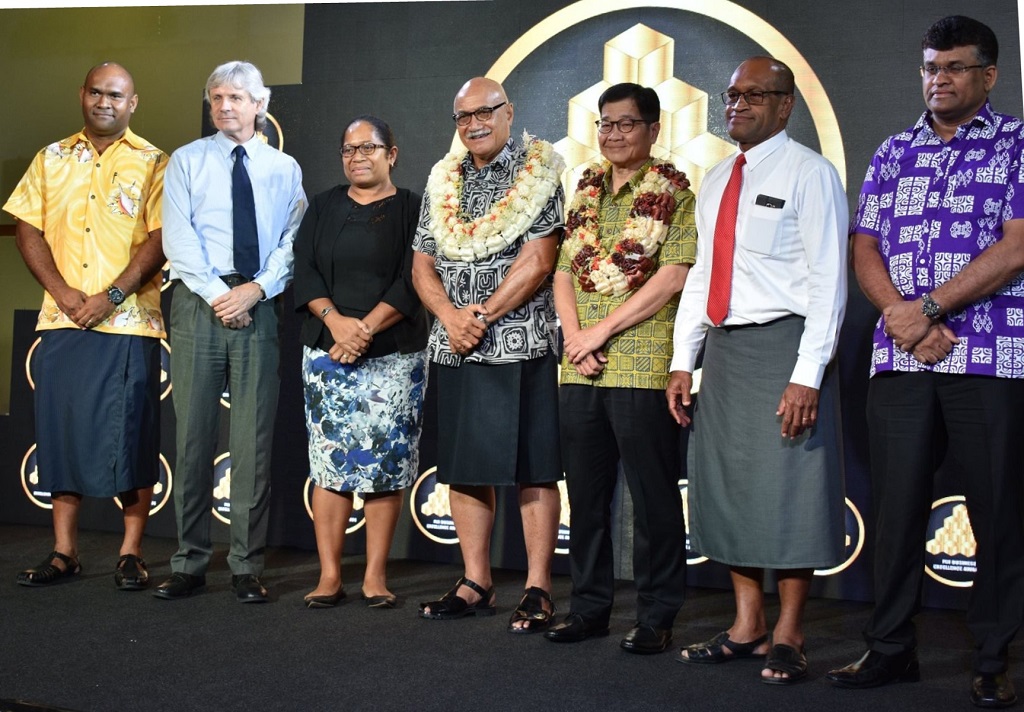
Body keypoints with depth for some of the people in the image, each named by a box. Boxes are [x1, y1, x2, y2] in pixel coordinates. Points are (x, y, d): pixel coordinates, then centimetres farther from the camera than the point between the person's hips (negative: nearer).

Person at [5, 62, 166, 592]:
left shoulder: (152, 164, 3)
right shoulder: (51, 159, 15)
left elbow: (160, 239, -6)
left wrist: (109, 297, -14)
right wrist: (62, 292, -6)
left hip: (128, 324, -3)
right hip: (62, 320, 4)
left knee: (131, 435, -1)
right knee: (61, 430, 6)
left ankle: (131, 554, 8)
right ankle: (63, 552, 16)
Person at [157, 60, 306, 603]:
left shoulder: (285, 169, 14)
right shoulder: (187, 161, 10)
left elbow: (293, 241, 5)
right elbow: (178, 238, 0)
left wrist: (257, 288, -11)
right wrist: (217, 294, -11)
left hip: (260, 307, 1)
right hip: (198, 303, 0)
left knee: (254, 438, 1)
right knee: (193, 434, 2)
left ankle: (247, 566, 8)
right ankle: (190, 562, 11)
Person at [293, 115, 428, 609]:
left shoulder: (411, 210, 5)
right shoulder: (323, 209, 14)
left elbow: (411, 282, -5)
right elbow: (305, 273, 4)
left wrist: (366, 328, -15)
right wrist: (336, 320, -12)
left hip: (393, 356, -2)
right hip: (327, 351, 2)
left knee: (385, 461, -2)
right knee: (329, 460, -1)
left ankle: (376, 576, 6)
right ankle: (329, 575, 5)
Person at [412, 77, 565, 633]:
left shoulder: (538, 174, 0)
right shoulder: (443, 181, 15)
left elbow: (538, 262, -10)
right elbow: (422, 267, 11)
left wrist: (483, 314, -13)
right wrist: (450, 316, -6)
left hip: (520, 345, -5)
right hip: (454, 349, 5)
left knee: (532, 470, -3)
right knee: (463, 468, 8)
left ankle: (537, 590, 5)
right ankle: (475, 584, 19)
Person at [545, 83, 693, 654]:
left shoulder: (674, 194, 0)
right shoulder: (586, 192, 17)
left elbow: (672, 278, -11)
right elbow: (565, 271, 14)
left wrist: (601, 331, -12)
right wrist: (574, 335, -3)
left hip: (643, 365, -5)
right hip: (581, 369, 6)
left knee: (653, 494, 1)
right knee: (587, 493, 11)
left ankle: (658, 616, 12)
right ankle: (590, 606, 23)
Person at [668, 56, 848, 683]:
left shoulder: (809, 174, -5)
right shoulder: (717, 181, 16)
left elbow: (829, 279, -11)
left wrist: (807, 374, -19)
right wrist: (684, 362, 10)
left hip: (782, 345, -7)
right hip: (723, 349, 7)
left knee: (788, 488, -1)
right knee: (727, 486, 10)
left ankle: (788, 637, 12)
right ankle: (748, 625, 23)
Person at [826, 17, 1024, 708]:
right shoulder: (893, 153, 16)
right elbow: (866, 252, 9)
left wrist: (928, 307, -13)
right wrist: (905, 317, -8)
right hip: (899, 359, 3)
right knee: (896, 503, 5)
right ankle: (891, 647, 16)